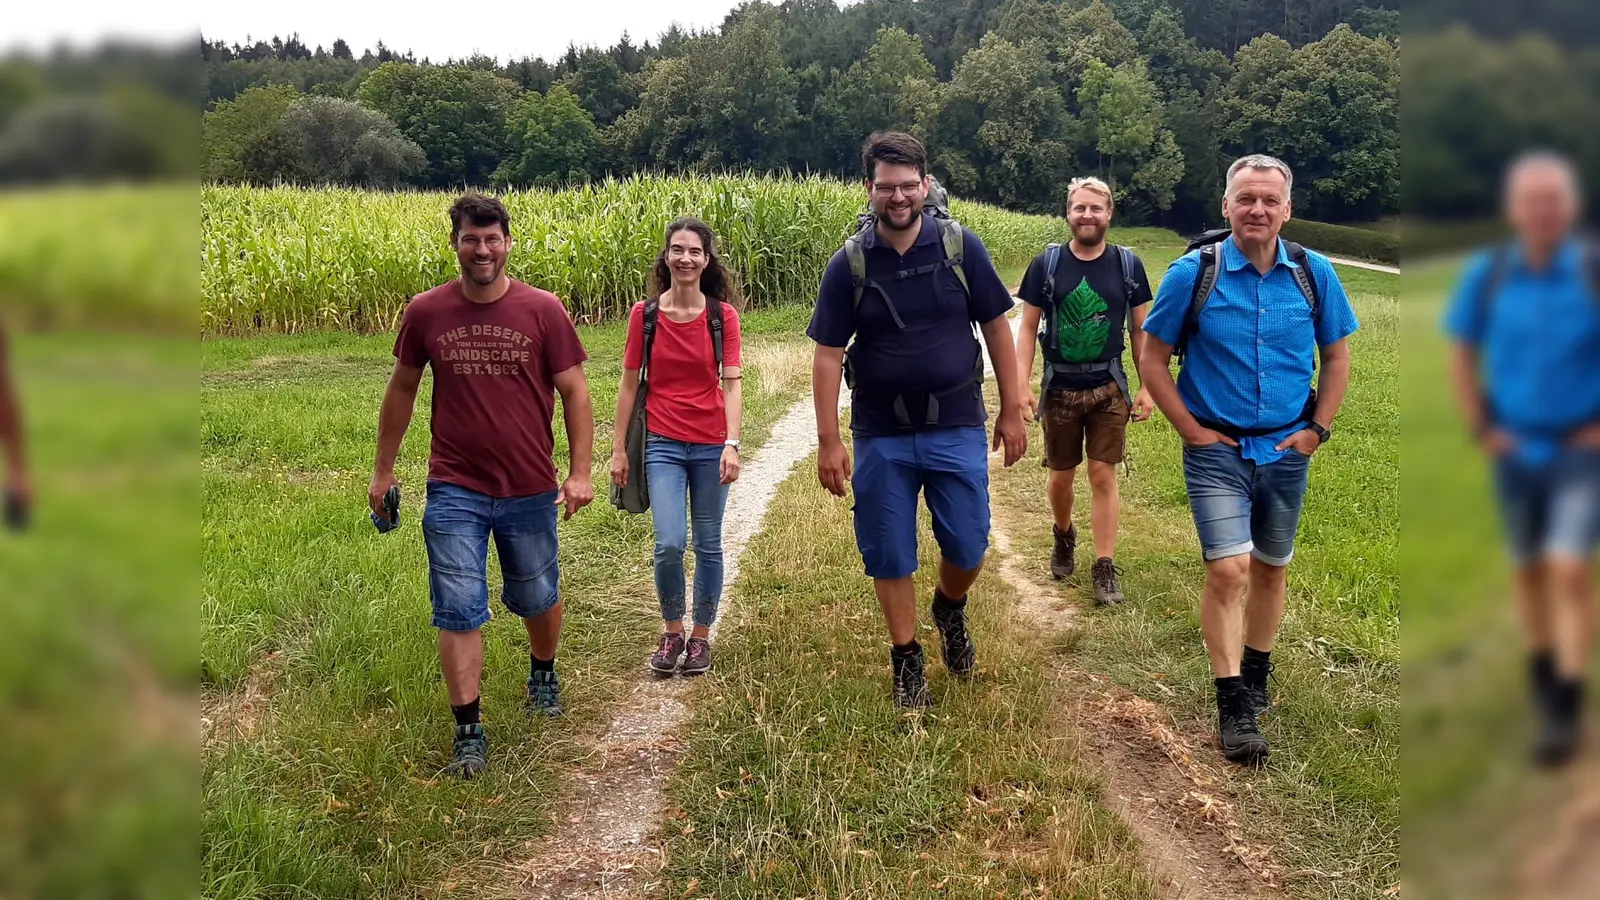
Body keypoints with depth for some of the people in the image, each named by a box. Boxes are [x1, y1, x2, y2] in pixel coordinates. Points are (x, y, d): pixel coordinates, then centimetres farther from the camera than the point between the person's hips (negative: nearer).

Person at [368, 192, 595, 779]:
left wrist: (581, 472, -9)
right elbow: (402, 390, 10)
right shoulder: (426, 311, -3)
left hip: (530, 492, 0)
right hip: (454, 492, 0)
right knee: (458, 611, -3)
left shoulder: (542, 310, -7)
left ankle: (543, 672, 47)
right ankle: (468, 732, 7)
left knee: (538, 598, 17)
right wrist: (383, 468, 13)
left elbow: (574, 393, -3)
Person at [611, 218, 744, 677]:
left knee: (708, 545, 8)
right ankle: (671, 632, 13)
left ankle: (701, 636, 25)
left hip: (710, 445, 1)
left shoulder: (723, 315, -2)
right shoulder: (644, 314, -1)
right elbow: (629, 383, 4)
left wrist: (732, 444, -16)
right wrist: (618, 448, 4)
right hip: (663, 444, 0)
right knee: (670, 544, -11)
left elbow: (732, 383, -5)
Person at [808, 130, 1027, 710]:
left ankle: (950, 608, 37)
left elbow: (997, 328, 2)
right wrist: (829, 441, -7)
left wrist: (1011, 412, 2)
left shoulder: (960, 247, -4)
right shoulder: (850, 263, -4)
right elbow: (828, 355, -3)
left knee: (968, 548, 4)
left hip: (957, 429, 0)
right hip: (880, 438, 0)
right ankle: (907, 660, 25)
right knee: (889, 556, 7)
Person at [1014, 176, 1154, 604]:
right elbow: (1028, 328, -1)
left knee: (1103, 476, -2)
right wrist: (1022, 384, -8)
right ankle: (1063, 534, 41)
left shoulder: (1128, 265, -2)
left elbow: (1140, 330, 4)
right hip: (1059, 388, 1)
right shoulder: (1046, 264, -4)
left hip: (1109, 388, 0)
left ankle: (1104, 568, 4)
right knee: (1060, 476, 12)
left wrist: (1147, 387, 0)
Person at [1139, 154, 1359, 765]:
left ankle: (1256, 674, 35)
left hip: (1287, 450, 3)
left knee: (1271, 570, 15)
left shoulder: (1314, 274, -2)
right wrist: (1192, 431, -8)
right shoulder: (1193, 273, -9)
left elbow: (1336, 356, 10)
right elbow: (1153, 359, -3)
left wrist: (1319, 428, 2)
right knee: (1228, 571, -14)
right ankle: (1234, 705, -6)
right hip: (1217, 450, -3)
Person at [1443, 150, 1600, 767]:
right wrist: (1482, 430, 0)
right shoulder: (1487, 275, -7)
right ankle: (1544, 677, 36)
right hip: (1516, 449, 3)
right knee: (1529, 570, 16)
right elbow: (1463, 356, 7)